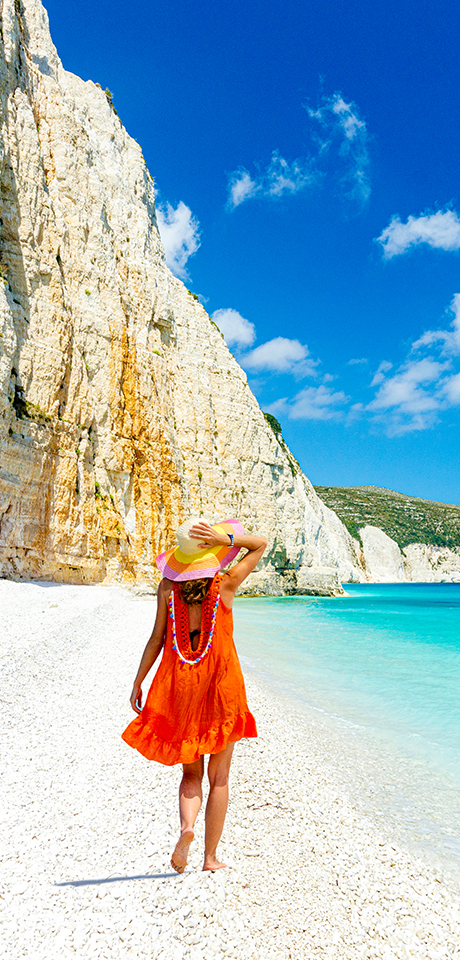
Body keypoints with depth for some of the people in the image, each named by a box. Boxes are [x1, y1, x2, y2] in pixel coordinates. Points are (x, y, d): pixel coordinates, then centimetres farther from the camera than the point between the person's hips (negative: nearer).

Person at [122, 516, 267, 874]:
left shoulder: (168, 587, -4)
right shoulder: (226, 585, -8)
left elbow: (156, 640, -2)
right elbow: (261, 544, 2)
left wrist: (138, 683, 8)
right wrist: (225, 539, -14)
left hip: (179, 686, 2)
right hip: (221, 687, -2)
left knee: (191, 773, 17)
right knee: (219, 777, 14)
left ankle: (186, 827, -7)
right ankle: (211, 856, 20)